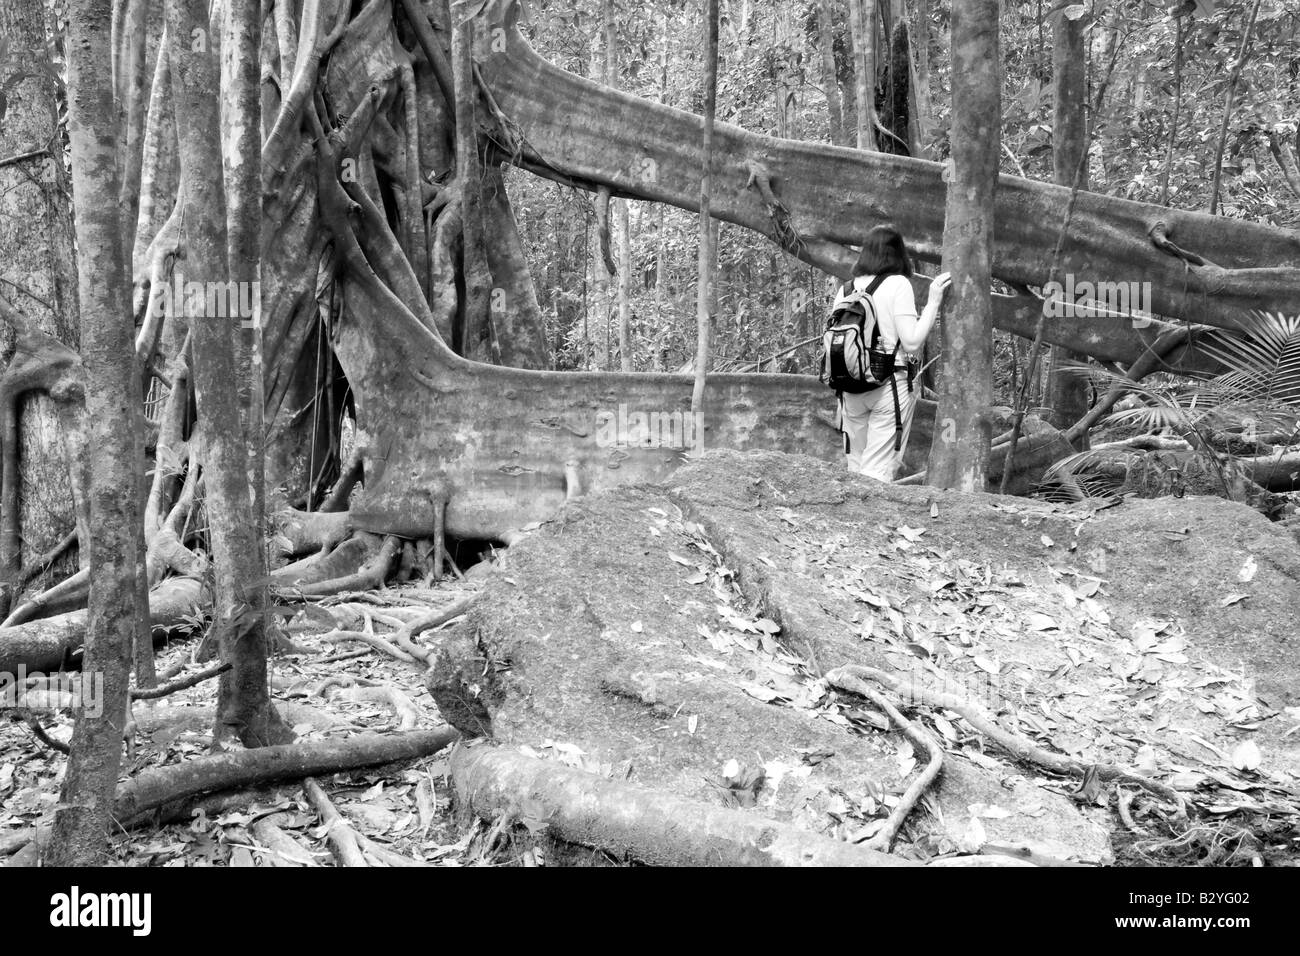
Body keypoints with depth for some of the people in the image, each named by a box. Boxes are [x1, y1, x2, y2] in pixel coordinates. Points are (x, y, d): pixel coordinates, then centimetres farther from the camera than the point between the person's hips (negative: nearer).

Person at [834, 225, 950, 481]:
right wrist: (933, 301, -4)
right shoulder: (897, 284, -6)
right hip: (890, 385, -4)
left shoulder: (845, 290, 6)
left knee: (855, 468, 14)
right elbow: (911, 343, -11)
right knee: (879, 473, -1)